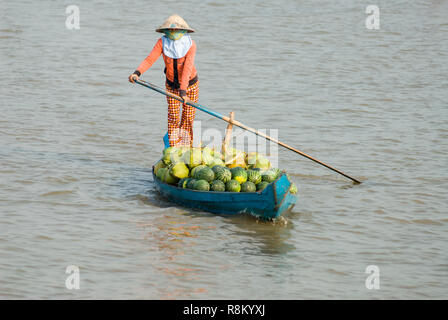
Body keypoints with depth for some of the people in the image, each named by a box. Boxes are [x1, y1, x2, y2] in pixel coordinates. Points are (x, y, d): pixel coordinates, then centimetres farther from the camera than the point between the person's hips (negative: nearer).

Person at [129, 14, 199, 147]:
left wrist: (183, 91, -44)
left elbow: (187, 68, -34)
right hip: (171, 84, 2)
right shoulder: (162, 42, -17)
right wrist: (137, 73, -47)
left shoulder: (190, 44, -24)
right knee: (173, 117, -3)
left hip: (190, 84, -2)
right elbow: (149, 59, -28)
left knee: (188, 117, 2)